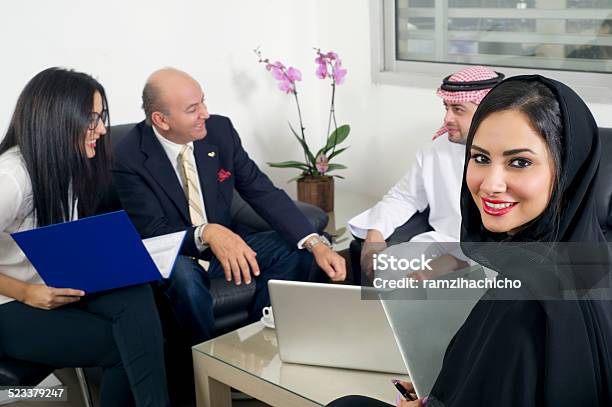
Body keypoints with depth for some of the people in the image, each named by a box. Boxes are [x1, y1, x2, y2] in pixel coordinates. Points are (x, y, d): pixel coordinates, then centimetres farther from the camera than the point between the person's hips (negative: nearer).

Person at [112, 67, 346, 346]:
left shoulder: (220, 130, -7)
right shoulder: (129, 158, -18)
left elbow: (264, 192, -7)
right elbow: (154, 233, -20)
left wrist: (317, 244, -20)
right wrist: (205, 233, -42)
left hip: (227, 246, 5)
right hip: (173, 262, -4)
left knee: (295, 251, -15)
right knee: (185, 277, -37)